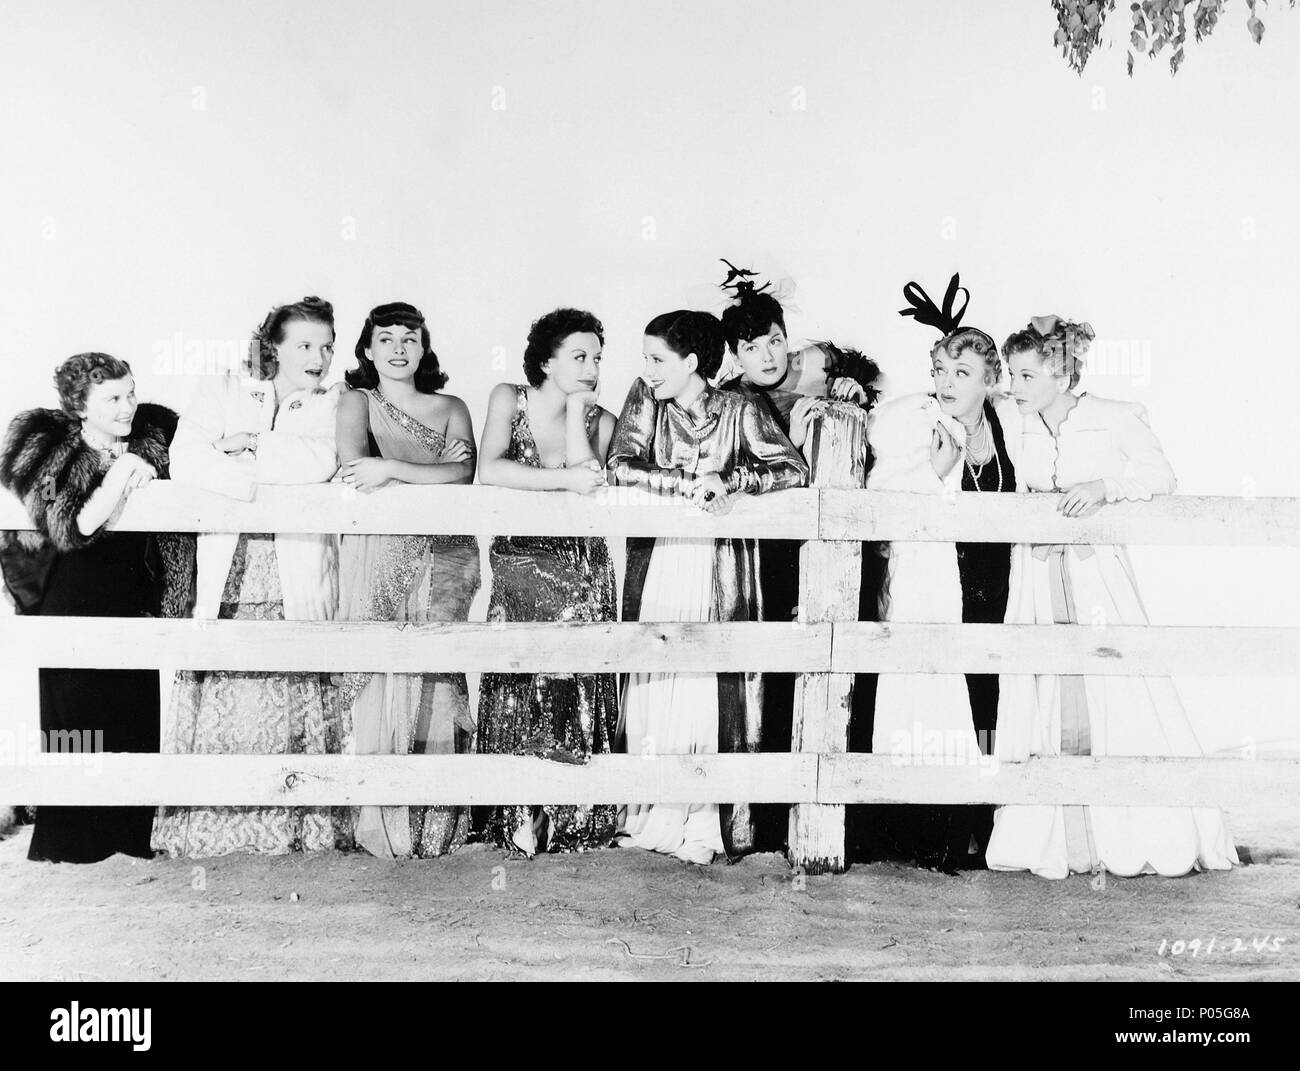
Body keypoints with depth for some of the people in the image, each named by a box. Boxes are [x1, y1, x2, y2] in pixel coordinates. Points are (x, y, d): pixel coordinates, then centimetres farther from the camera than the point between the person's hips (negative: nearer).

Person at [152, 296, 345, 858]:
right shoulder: (221, 392, 14)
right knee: (218, 701, -4)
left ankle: (290, 828, 5)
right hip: (226, 579, 1)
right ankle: (207, 827, 6)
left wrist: (248, 445, -3)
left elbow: (320, 463, -7)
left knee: (289, 702, -5)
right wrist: (265, 483, -11)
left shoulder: (335, 402, 13)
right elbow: (185, 459, -1)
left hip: (297, 588, -1)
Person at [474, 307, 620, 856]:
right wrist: (565, 479, -21)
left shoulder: (600, 419, 4)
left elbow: (589, 481, -14)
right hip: (518, 562, -1)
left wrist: (575, 407, -10)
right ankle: (518, 818, 4)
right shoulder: (509, 398, -1)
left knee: (575, 685, -3)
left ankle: (569, 817, 9)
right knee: (518, 686, -6)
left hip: (582, 568, 1)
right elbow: (487, 470, -17)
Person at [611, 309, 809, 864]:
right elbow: (620, 467, -8)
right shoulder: (644, 399, 5)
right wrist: (686, 483, -18)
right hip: (656, 564, 2)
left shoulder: (739, 411, 0)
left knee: (714, 690, -3)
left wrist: (727, 480, -17)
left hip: (720, 568, -2)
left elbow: (795, 470, -7)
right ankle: (649, 814, 13)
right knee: (651, 688, 2)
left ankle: (707, 825, 5)